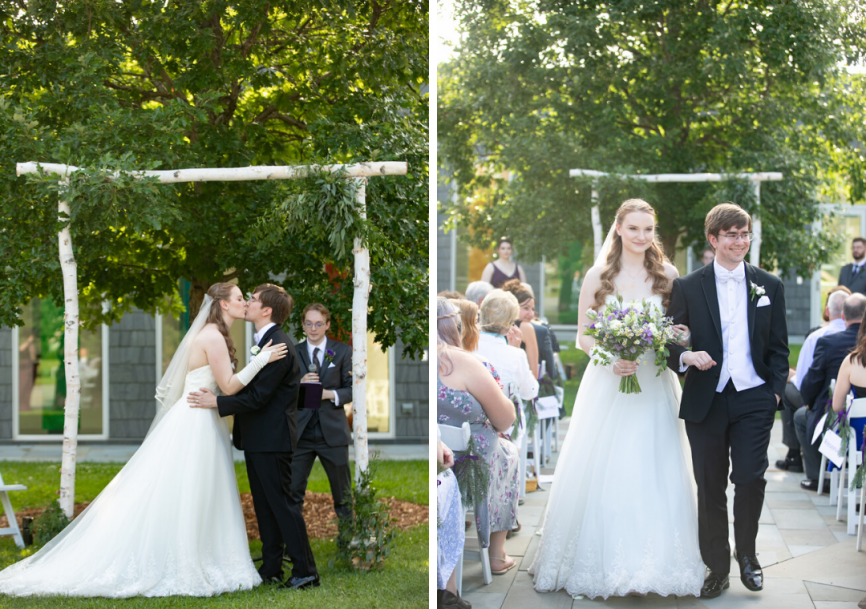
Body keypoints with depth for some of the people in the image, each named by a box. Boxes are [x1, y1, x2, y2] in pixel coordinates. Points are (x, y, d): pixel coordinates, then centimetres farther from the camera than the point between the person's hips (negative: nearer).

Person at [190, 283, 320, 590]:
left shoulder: (278, 346, -19)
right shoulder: (263, 341, 14)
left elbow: (258, 397, -22)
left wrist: (216, 402, -17)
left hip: (272, 438, -10)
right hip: (257, 438, 10)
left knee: (282, 504, -5)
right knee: (265, 505, 13)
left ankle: (305, 570, 0)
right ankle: (271, 567, 20)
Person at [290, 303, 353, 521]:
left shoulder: (343, 351, 4)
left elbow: (351, 390, 1)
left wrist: (331, 394, -18)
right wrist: (299, 385, -14)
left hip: (333, 432, -1)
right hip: (301, 434, 1)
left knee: (343, 493, 8)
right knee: (293, 491, 2)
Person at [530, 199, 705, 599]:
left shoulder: (667, 275, 5)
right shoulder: (598, 277, 1)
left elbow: (682, 327, 11)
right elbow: (582, 336, 3)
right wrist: (611, 359, -15)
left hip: (654, 386, 1)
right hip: (608, 384, -1)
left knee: (653, 473, -1)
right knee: (602, 473, -1)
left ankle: (653, 562, 8)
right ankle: (601, 562, 10)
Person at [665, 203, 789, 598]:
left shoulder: (769, 286, 8)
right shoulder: (688, 288, 3)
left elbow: (778, 347, 11)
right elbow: (670, 342, 4)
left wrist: (776, 390, 1)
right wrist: (686, 356, -17)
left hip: (753, 399, 0)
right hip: (706, 402, 0)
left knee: (751, 478, -6)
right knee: (710, 487, 5)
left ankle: (747, 555, 17)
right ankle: (717, 568, 16)